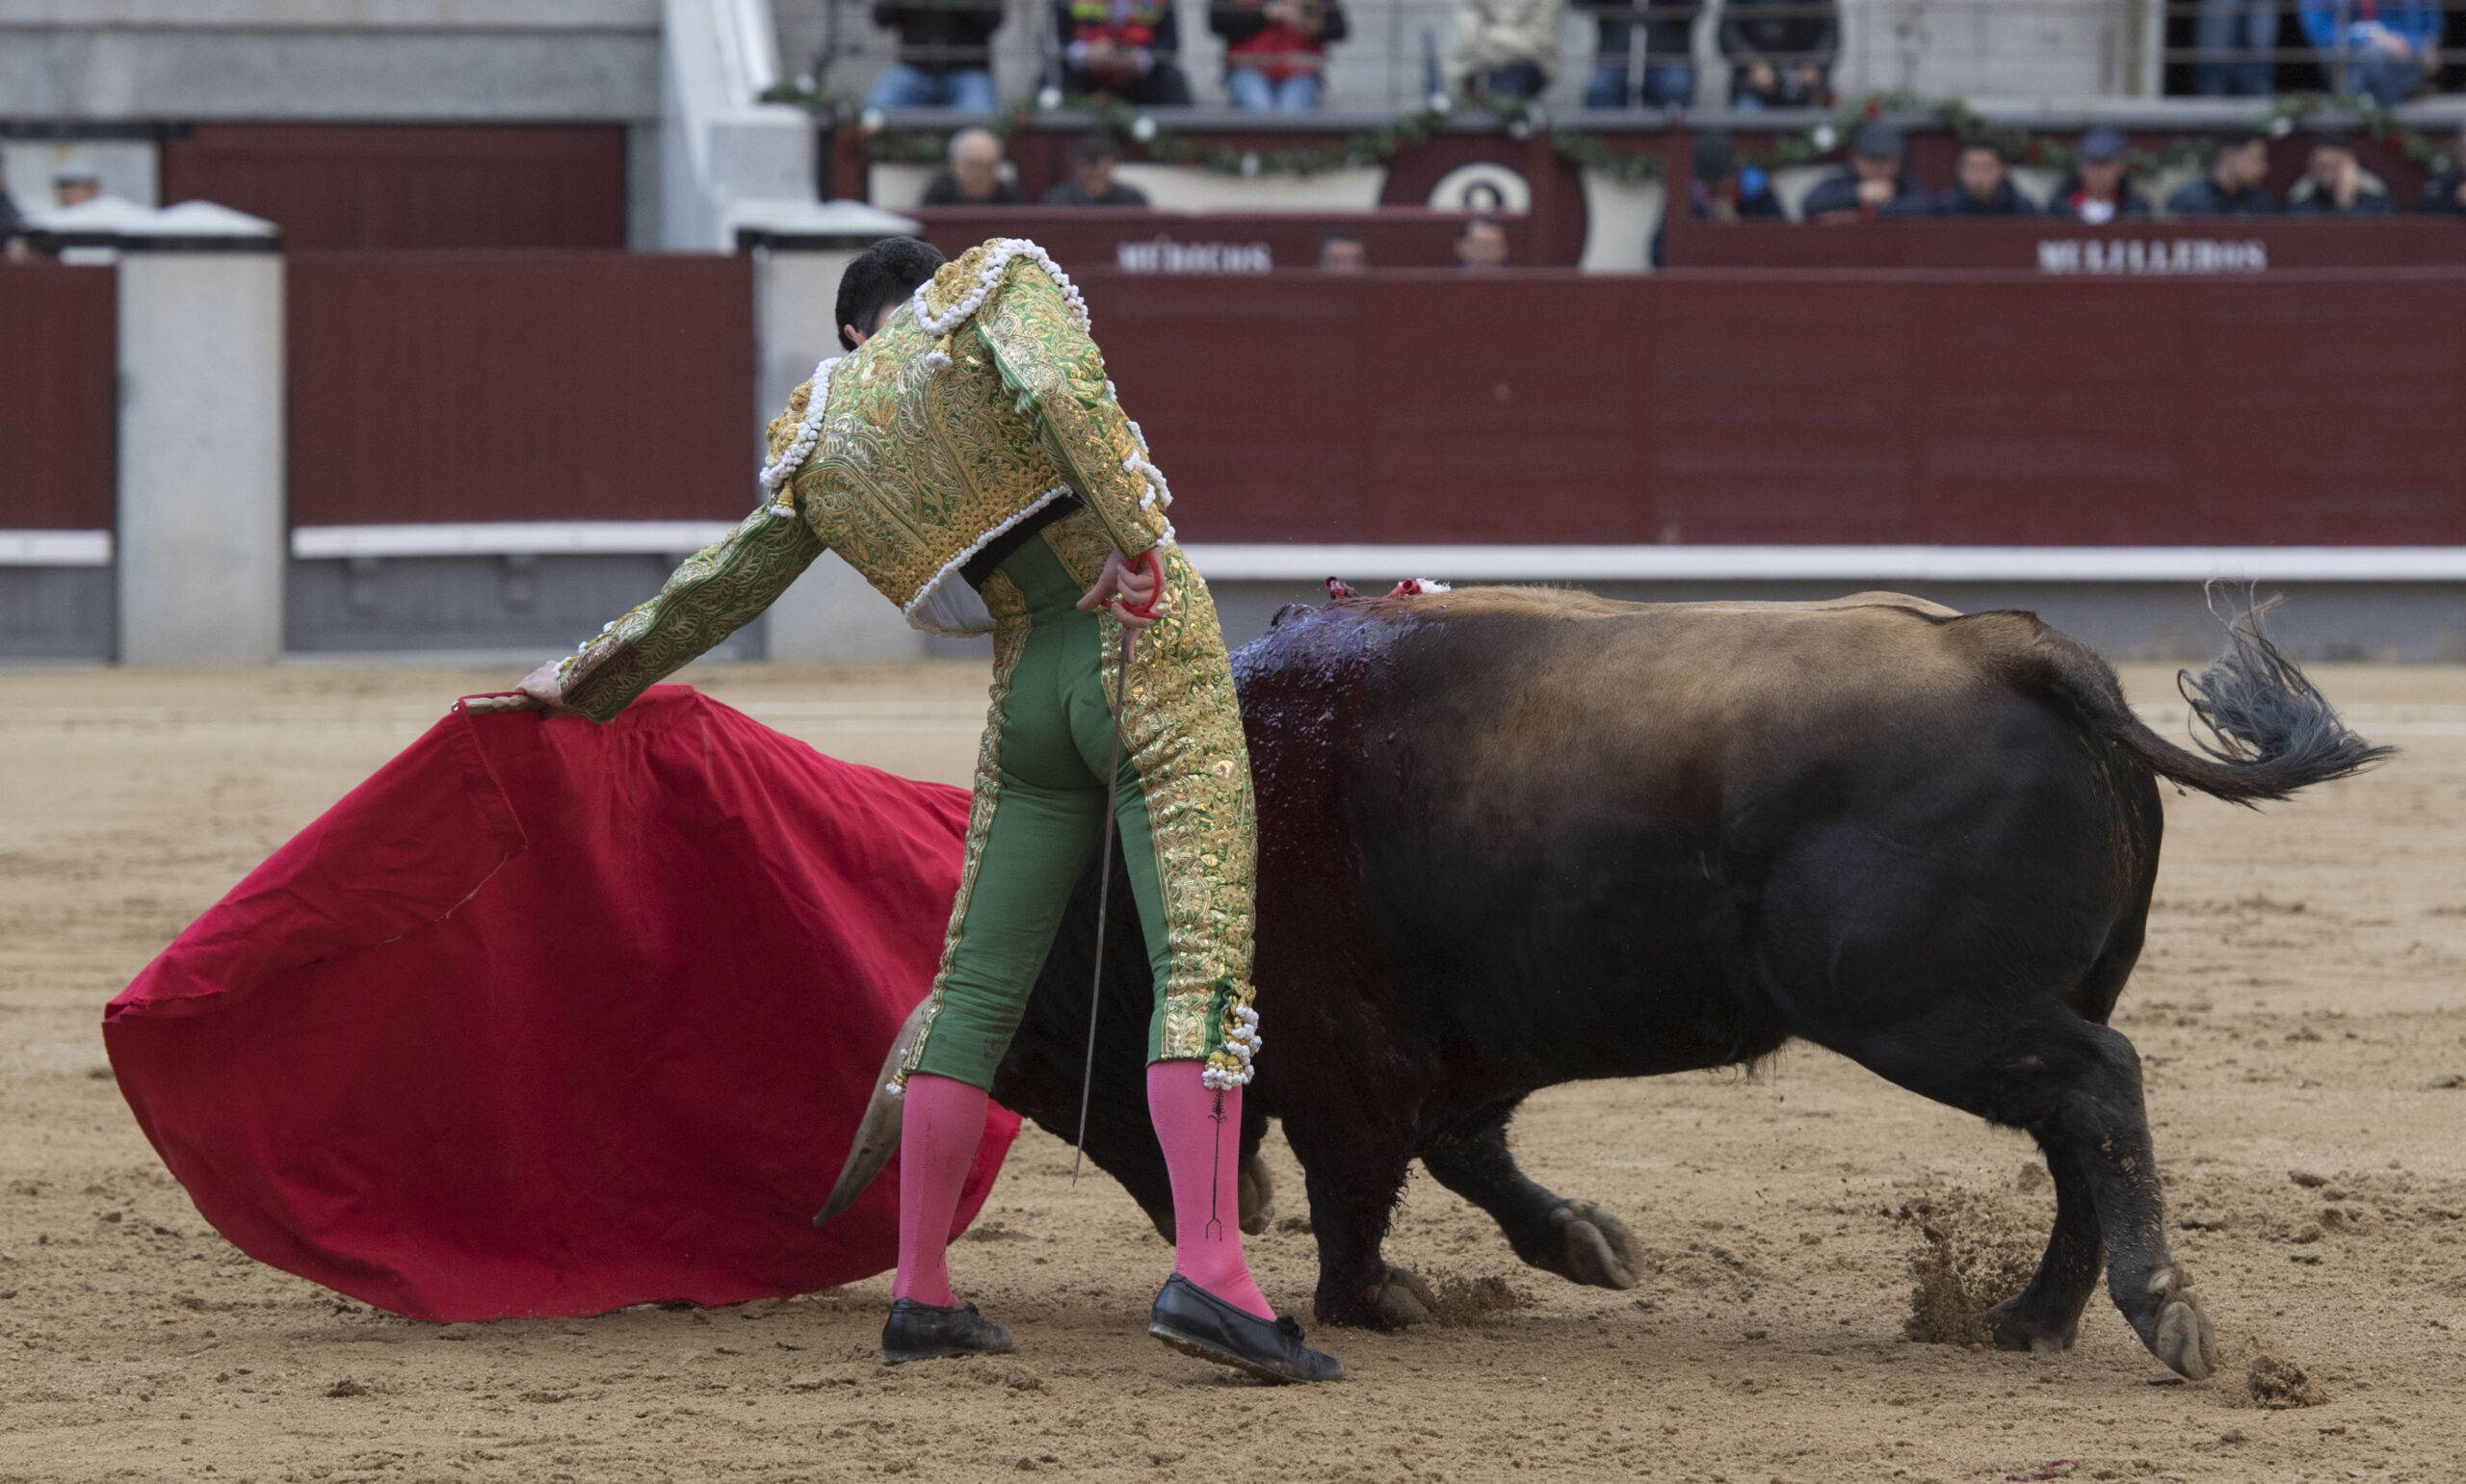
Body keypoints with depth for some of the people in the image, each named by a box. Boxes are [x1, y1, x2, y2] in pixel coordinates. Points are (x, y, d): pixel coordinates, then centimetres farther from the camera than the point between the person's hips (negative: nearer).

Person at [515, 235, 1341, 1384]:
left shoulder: (821, 444, 16)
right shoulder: (999, 281, 4)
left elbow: (718, 586, 27)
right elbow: (1062, 384, -19)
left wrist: (587, 682, 41)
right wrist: (1138, 533, -22)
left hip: (1029, 692, 4)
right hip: (1151, 652, -4)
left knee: (976, 985, 13)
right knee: (1203, 961, -11)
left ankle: (921, 1292, 15)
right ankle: (1206, 1275, -25)